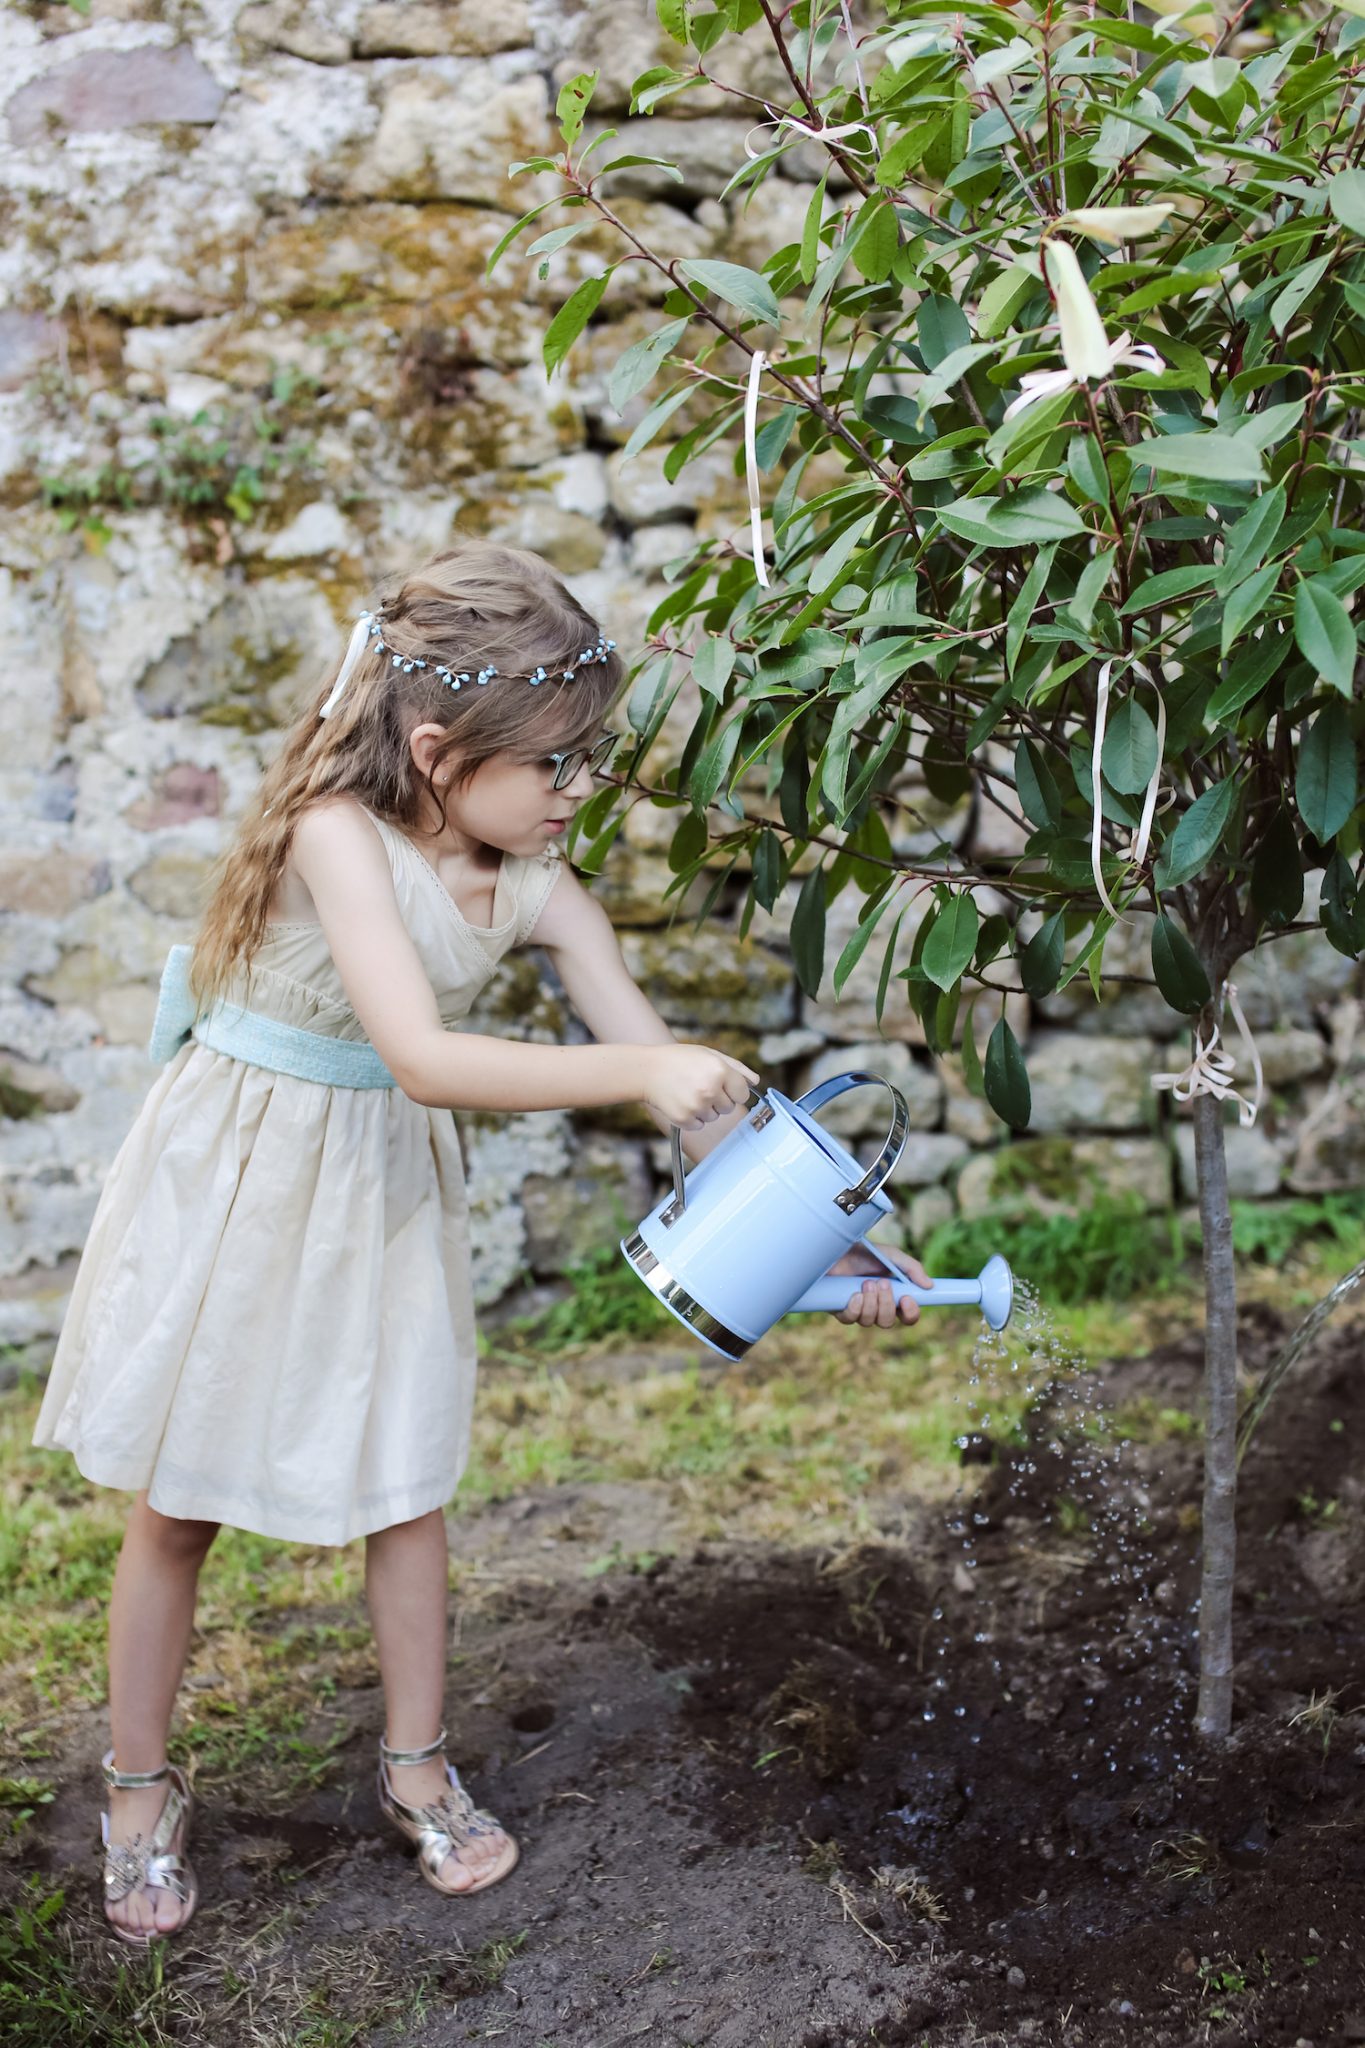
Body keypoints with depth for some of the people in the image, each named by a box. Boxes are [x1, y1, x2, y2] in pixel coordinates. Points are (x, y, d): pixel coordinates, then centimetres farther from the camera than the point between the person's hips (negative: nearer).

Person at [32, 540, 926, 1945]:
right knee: (173, 1509, 9)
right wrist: (636, 1073, -42)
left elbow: (686, 1082, -8)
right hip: (235, 1187, -4)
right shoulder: (336, 834, -28)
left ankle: (417, 1767, 32)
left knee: (404, 1486, 11)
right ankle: (141, 1795, 29)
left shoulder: (536, 891, -10)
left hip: (384, 1194, 5)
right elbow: (424, 1058, -38)